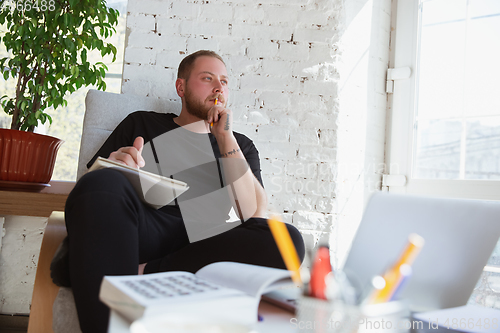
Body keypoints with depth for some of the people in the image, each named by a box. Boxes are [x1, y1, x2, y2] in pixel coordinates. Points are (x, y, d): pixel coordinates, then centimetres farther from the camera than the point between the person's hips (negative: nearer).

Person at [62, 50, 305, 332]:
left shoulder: (240, 145, 26)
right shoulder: (142, 124, 24)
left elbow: (254, 214, 8)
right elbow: (92, 180, 16)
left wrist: (225, 138, 4)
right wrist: (113, 167, -8)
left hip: (204, 244, 2)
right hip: (144, 232, -1)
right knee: (104, 183, -32)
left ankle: (143, 272, -28)